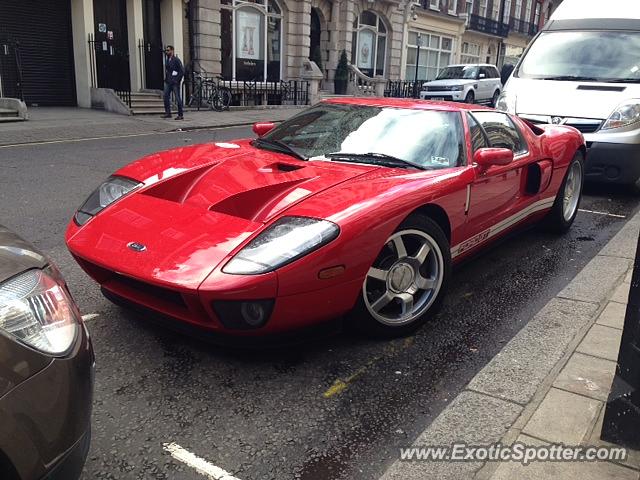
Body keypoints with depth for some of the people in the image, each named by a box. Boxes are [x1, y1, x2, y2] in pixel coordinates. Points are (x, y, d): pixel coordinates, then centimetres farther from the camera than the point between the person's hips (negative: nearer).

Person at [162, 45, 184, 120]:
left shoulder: (176, 60, -8)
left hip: (175, 83, -8)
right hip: (168, 82, 8)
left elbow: (182, 71, -13)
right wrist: (166, 78, 15)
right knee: (166, 97, 4)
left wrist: (177, 80, -14)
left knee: (178, 98, -4)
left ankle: (180, 115, 0)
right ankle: (168, 113, 11)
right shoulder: (167, 60, 14)